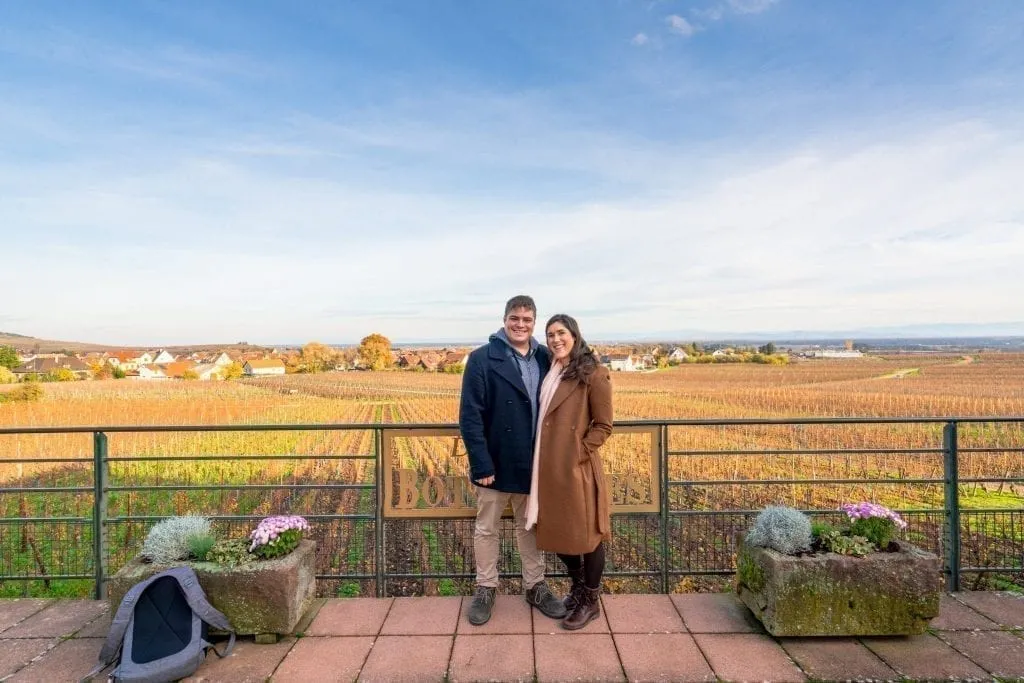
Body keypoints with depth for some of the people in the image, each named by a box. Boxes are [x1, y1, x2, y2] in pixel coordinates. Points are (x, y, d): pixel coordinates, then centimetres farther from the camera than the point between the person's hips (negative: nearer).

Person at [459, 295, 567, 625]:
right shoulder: (482, 359, -13)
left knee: (531, 526, 19)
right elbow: (470, 416, -15)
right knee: (486, 529, 14)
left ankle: (536, 587, 36)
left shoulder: (545, 359, 0)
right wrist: (481, 464, -18)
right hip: (496, 463, -3)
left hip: (533, 464, 4)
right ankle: (485, 589, 33)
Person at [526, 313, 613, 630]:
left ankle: (591, 601, 28)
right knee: (558, 531, 17)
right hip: (549, 467, 7)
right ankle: (577, 588, 40)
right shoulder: (550, 372, 10)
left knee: (586, 533, 9)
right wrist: (543, 460, 7)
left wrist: (578, 453, -14)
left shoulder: (593, 374, -11)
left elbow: (603, 426, -9)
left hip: (578, 467, -7)